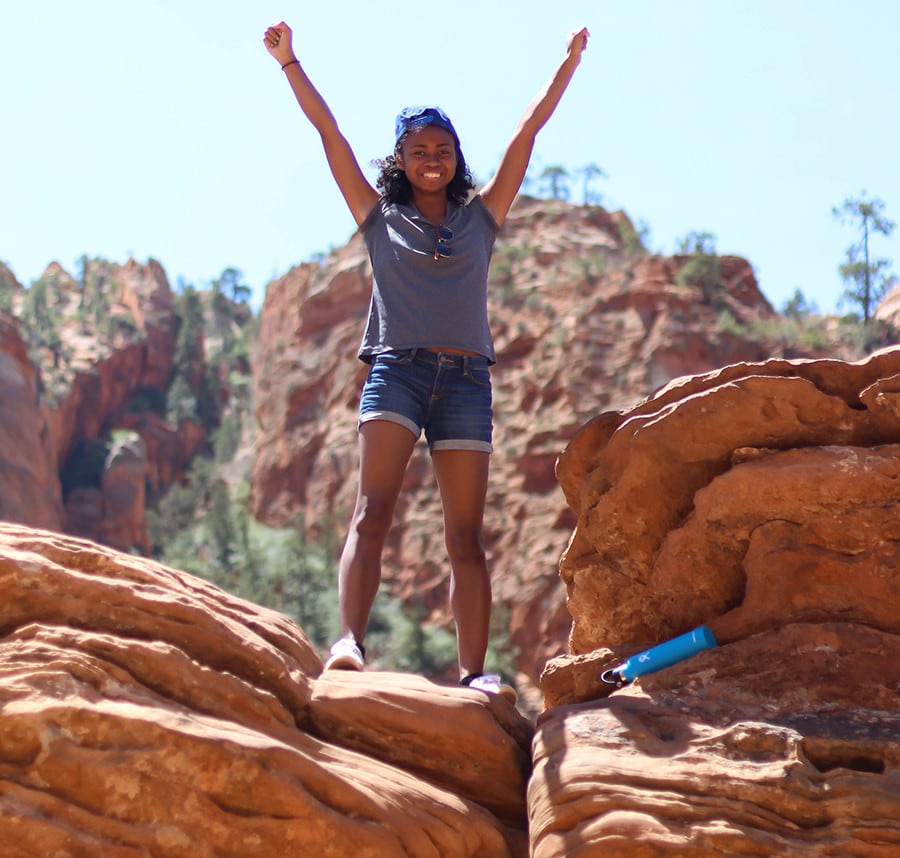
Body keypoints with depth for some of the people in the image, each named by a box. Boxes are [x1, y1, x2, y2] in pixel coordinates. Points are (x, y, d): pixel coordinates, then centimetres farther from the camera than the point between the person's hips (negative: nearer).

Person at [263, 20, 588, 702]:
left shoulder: (482, 216, 18)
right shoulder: (380, 217, 16)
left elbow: (527, 133, 17)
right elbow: (330, 135, 12)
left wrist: (569, 63, 16)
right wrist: (290, 63, 8)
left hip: (466, 380, 2)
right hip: (397, 370, -1)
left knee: (466, 537, -3)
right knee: (373, 510, -19)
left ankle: (474, 671, -7)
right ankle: (351, 641, -32)